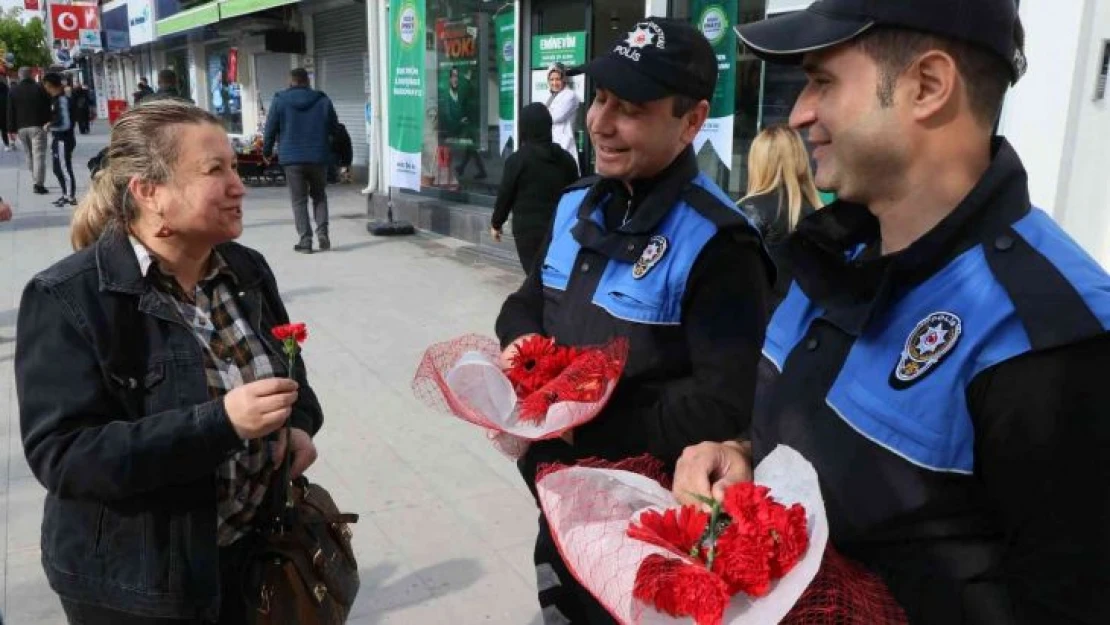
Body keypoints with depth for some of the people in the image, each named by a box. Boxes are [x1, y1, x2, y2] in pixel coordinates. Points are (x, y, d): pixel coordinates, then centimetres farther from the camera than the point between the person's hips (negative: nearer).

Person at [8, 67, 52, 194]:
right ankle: (39, 184, -16)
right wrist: (48, 122, 1)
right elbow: (47, 107, -5)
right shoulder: (39, 88, -3)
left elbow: (10, 112, 5)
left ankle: (37, 181, 20)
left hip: (21, 127, 3)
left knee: (29, 155, 17)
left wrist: (11, 129, 8)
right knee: (39, 155, -7)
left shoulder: (13, 91, 6)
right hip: (37, 126, -3)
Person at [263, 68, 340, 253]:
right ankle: (322, 232, 1)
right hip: (319, 157, 2)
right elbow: (334, 128, 8)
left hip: (292, 158, -1)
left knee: (299, 200, 4)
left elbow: (271, 128, 1)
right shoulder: (323, 100, 4)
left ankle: (305, 240, -1)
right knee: (319, 196, 16)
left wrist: (267, 151, 13)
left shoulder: (280, 100, 0)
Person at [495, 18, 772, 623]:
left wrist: (586, 428, -24)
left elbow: (722, 409, -27)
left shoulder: (717, 244, -23)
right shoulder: (576, 204, 1)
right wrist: (520, 346, -11)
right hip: (559, 494, 7)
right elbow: (527, 302, 12)